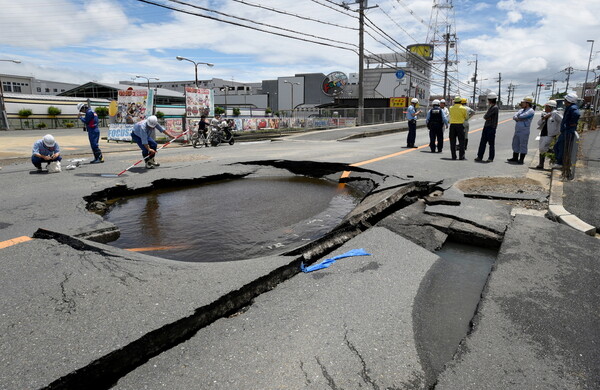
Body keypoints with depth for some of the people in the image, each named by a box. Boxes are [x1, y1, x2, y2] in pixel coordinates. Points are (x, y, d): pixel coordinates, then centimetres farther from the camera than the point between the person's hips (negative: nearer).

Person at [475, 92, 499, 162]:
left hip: (491, 127, -8)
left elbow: (486, 117, -17)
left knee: (491, 143, 0)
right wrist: (487, 118, -3)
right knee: (482, 142, 5)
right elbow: (485, 117, 16)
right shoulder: (490, 107, 16)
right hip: (486, 126, 8)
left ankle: (491, 158, 7)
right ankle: (480, 157, 8)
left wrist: (486, 117, 2)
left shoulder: (495, 107, -14)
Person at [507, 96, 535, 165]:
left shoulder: (530, 111, -7)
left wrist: (518, 117, 0)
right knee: (515, 144, 11)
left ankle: (521, 160, 0)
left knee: (523, 145, -3)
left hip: (524, 131, -8)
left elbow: (521, 116, -20)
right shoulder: (521, 110, 19)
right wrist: (518, 119, -13)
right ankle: (515, 158, 19)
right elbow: (514, 117, 6)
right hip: (517, 130, 8)